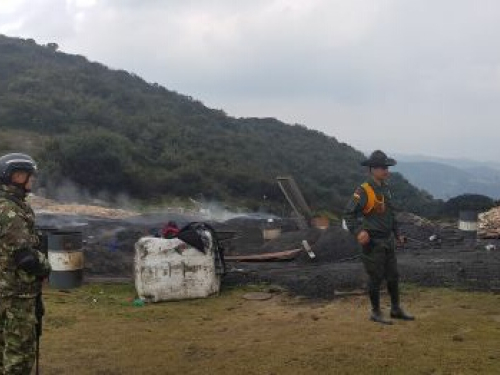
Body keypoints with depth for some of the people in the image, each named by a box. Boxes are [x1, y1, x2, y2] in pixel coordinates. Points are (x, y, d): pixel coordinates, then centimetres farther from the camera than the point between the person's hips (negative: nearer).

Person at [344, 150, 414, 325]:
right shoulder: (363, 191, -18)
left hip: (388, 241, 8)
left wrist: (397, 233, 18)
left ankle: (396, 309, 28)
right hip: (372, 243, -8)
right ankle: (376, 312, 16)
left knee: (393, 276, 14)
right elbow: (349, 214, -19)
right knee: (376, 278, 2)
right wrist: (358, 232, -30)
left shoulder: (385, 189, 8)